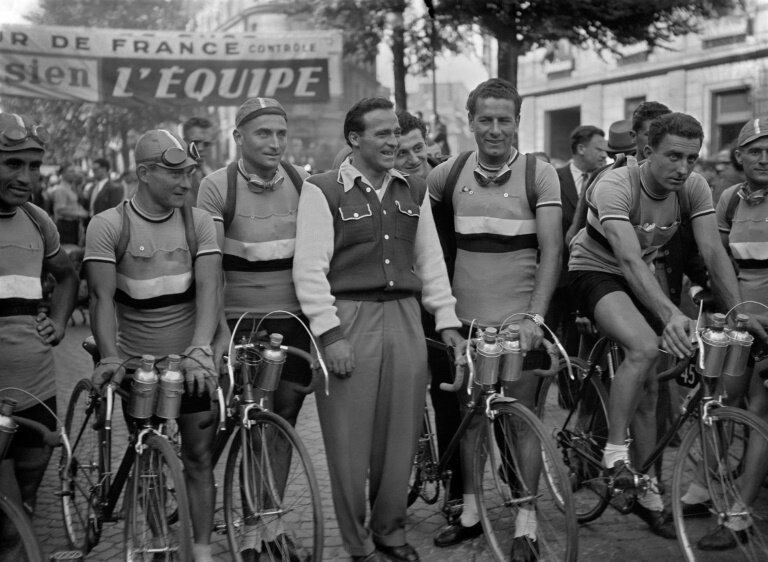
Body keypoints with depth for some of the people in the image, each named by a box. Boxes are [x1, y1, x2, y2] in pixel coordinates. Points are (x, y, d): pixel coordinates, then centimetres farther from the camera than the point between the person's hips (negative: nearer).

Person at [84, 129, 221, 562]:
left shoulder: (199, 222, 0)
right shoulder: (109, 225, -5)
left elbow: (208, 290, -9)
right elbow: (103, 297, -11)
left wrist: (199, 351, -23)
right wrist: (110, 356, -25)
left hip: (190, 362, 1)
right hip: (138, 363, -1)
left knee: (199, 459, 2)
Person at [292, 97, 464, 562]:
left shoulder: (414, 192, 14)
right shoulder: (323, 190, -1)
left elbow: (431, 261, 18)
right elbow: (310, 267, -6)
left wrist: (448, 320, 11)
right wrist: (329, 333, -12)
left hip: (404, 318, 4)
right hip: (347, 319, -4)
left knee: (402, 433, 7)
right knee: (351, 439, -1)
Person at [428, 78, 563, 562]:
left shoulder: (540, 174, -5)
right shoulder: (448, 175, 3)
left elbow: (551, 251, -9)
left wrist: (534, 315, -20)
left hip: (519, 318, -3)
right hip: (465, 317, 3)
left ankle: (526, 522, 12)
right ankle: (471, 511, 24)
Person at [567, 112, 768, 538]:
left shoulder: (694, 188, -15)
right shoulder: (615, 187, -31)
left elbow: (713, 251, -18)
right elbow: (629, 259, -42)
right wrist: (671, 314, -55)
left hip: (641, 278, 6)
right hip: (595, 270, -6)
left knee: (648, 387, 5)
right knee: (645, 348, -33)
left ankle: (648, 494, 17)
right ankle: (615, 454, -17)